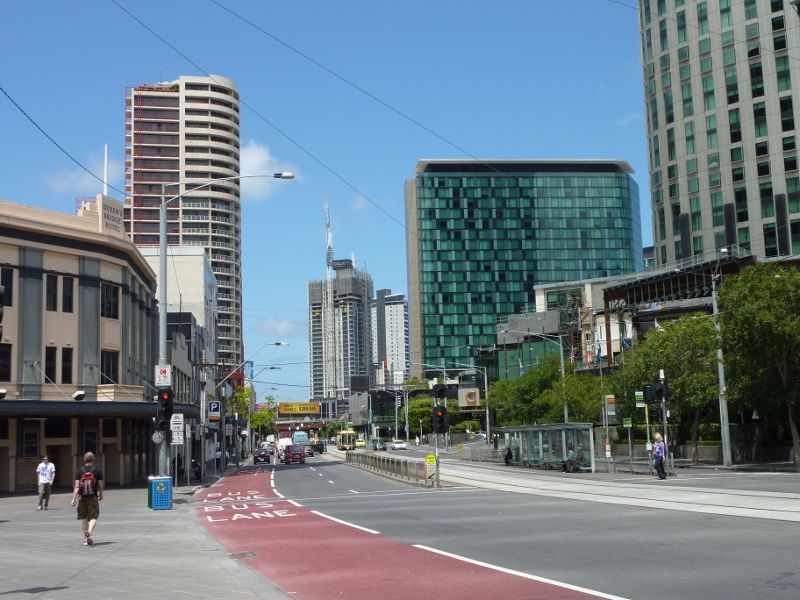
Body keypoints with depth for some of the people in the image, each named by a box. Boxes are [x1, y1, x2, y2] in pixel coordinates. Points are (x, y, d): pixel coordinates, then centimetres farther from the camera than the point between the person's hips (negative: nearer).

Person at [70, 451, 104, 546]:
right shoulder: (97, 470, -2)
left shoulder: (79, 471, 0)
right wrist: (101, 495, 17)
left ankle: (86, 539, 19)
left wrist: (74, 499, -4)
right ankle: (89, 532, -28)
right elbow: (101, 485, 0)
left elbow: (77, 486, -6)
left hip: (83, 498, 2)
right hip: (93, 498, -2)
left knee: (85, 518, 14)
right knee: (93, 517, -1)